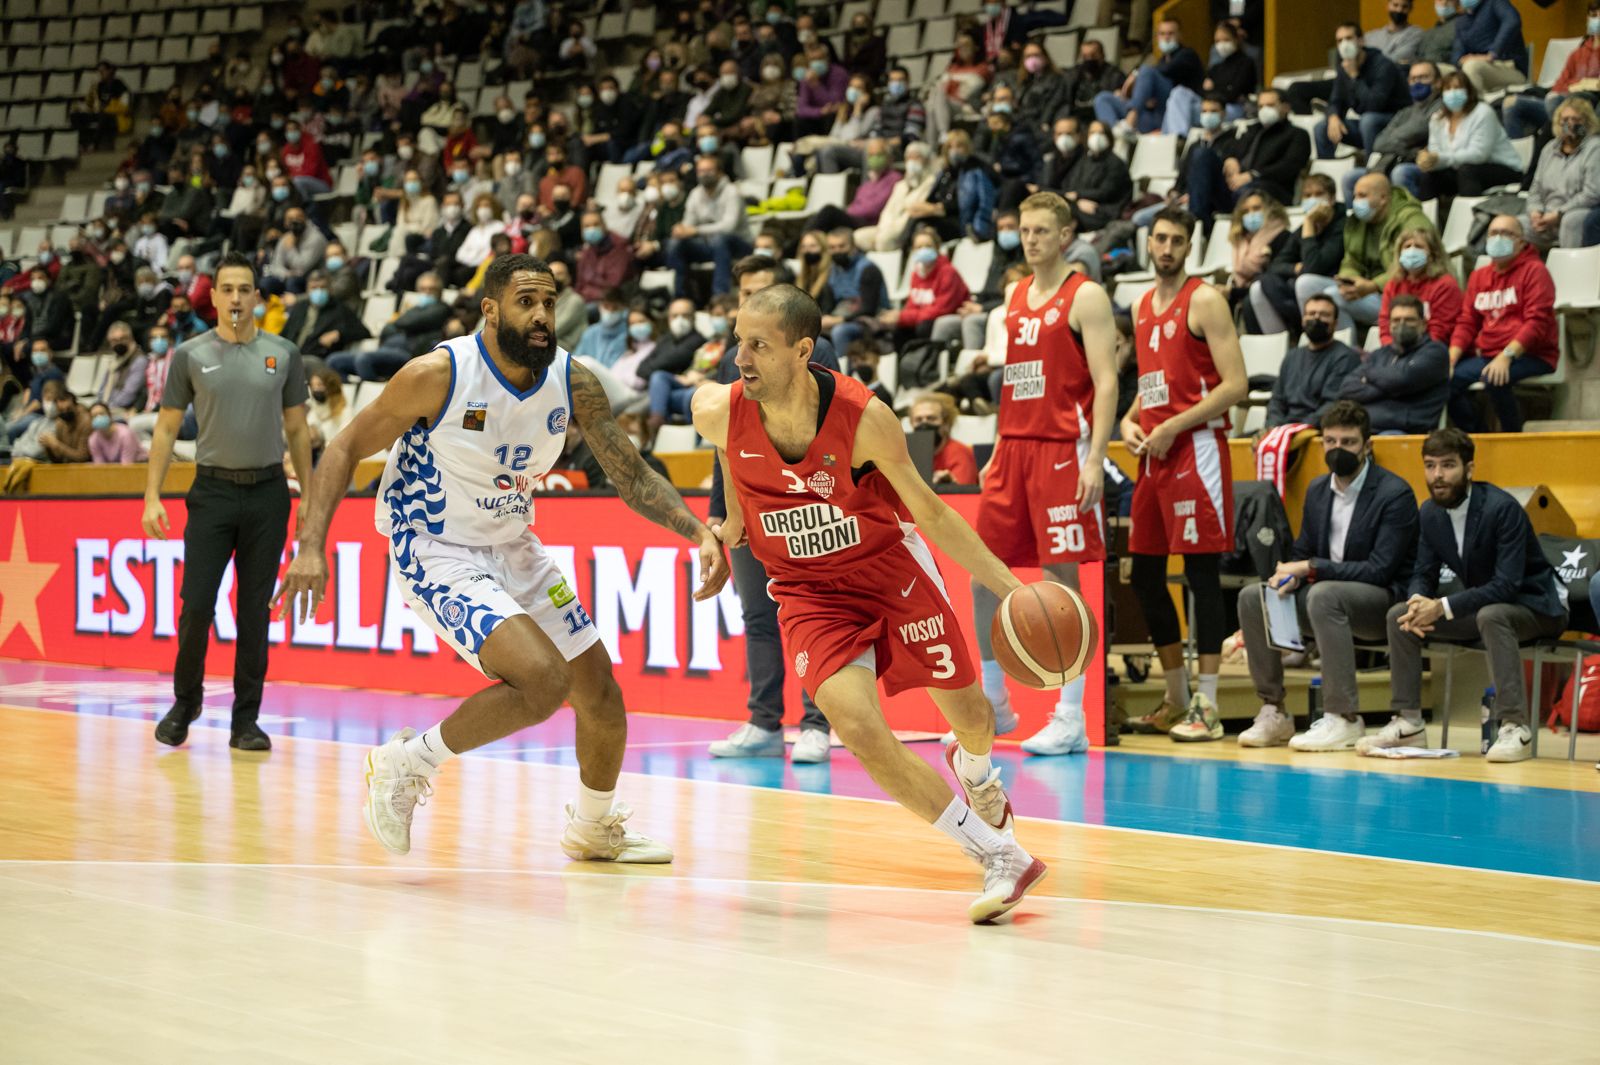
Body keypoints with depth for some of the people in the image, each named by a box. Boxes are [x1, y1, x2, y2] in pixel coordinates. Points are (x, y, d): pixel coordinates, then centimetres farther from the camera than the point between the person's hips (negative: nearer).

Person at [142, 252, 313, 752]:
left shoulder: (283, 355, 4)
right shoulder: (190, 355, 2)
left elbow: (297, 429, 10)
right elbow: (167, 428, 4)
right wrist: (153, 496, -3)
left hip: (267, 492, 1)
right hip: (212, 490, -1)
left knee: (255, 610, 3)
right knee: (196, 604, -5)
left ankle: (247, 720, 10)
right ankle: (185, 703, 17)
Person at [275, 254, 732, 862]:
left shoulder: (573, 384, -8)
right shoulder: (439, 375, -22)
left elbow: (631, 475, 0)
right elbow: (348, 447, -13)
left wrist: (699, 532, -16)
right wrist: (312, 546, -24)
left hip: (511, 547, 7)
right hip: (436, 554, -7)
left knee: (601, 693, 13)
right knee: (544, 680, -26)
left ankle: (593, 829, 40)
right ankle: (405, 764, -5)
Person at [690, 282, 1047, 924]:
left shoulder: (863, 418, -25)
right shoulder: (720, 413, -21)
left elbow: (927, 509, -12)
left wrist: (1007, 585, -15)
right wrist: (732, 518, 10)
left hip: (892, 570, 0)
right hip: (810, 593, 1)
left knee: (967, 712, 13)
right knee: (859, 730, -21)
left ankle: (975, 773, 54)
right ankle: (1000, 857, -9)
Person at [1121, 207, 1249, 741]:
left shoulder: (1205, 301, -6)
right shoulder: (1143, 307, 17)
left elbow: (1235, 385, -13)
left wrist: (1173, 427, -17)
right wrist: (1130, 421, 7)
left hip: (1196, 447, -8)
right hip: (1152, 454, 8)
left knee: (1202, 574, -7)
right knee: (1145, 574, 10)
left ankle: (1206, 707, -4)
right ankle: (1176, 700, 21)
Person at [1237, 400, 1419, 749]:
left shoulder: (1395, 494, -13)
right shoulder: (1317, 490, 9)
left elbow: (1381, 569, -20)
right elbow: (1302, 552, 17)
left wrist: (1310, 569, -23)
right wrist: (1291, 575, -9)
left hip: (1385, 600, -7)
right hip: (1323, 593, 7)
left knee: (1324, 594, -37)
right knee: (1251, 597, -10)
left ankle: (1344, 718, -34)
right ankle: (1273, 712, -7)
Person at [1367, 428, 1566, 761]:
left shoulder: (1502, 508, -25)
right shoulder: (1430, 512, -2)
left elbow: (1507, 585, -30)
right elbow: (1424, 574, 2)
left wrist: (1443, 607, -35)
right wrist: (1419, 602, -23)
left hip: (1533, 606, -7)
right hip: (1478, 605, 7)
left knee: (1491, 615, -39)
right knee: (1398, 615, -7)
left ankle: (1515, 727, -36)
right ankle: (1408, 723, -3)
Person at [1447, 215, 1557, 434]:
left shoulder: (1534, 271, -4)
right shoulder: (1479, 276, 16)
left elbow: (1537, 322, -13)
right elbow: (1467, 323, 15)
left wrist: (1506, 356, -24)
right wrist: (1451, 359, -2)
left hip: (1531, 356, -6)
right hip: (1485, 355, 6)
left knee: (1493, 379, -35)